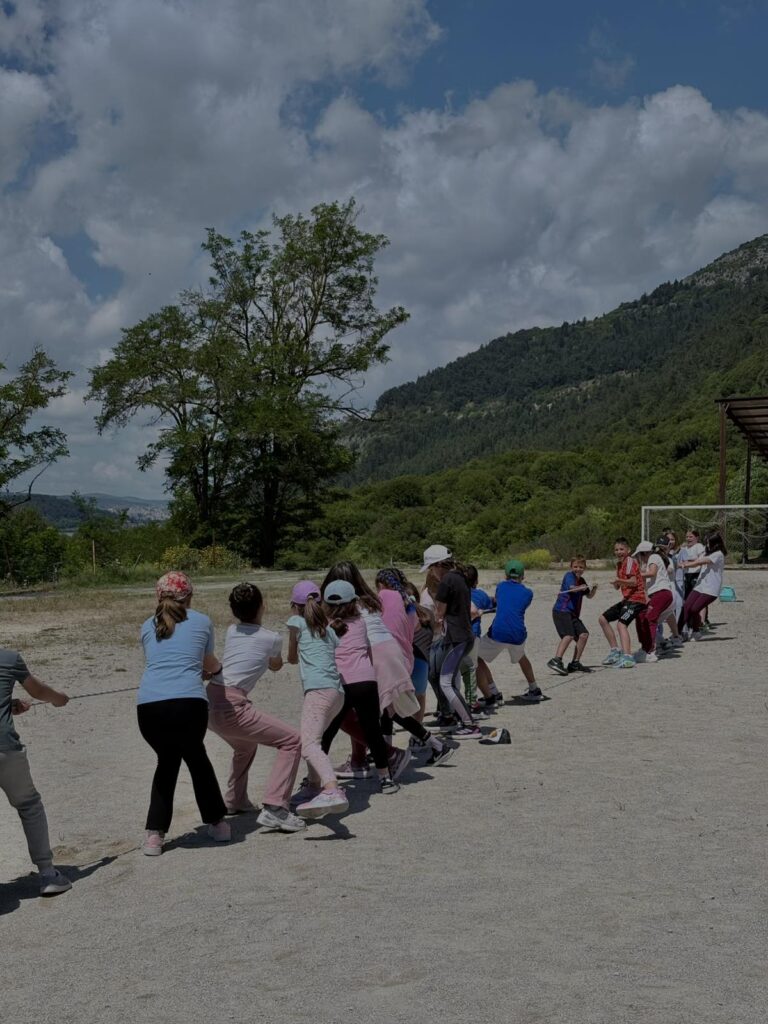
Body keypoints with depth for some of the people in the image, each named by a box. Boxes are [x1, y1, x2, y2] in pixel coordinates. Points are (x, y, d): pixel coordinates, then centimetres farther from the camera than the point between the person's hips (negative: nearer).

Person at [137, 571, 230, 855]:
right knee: (196, 758, 25)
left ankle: (154, 836, 19)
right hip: (189, 703, -2)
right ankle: (217, 824, 34)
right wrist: (218, 669, 56)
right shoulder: (201, 622, 17)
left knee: (167, 761, 25)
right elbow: (210, 664, 31)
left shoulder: (148, 627, 22)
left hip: (149, 706, 2)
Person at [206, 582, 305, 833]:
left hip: (208, 705, 8)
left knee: (246, 745, 34)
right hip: (230, 708, -8)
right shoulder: (272, 638, 3)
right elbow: (276, 667, 25)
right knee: (292, 741, -2)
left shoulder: (231, 632, 17)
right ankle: (274, 808, -13)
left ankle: (235, 801, 44)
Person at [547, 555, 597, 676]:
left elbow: (589, 596, 25)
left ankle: (575, 663, 11)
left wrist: (594, 588, 6)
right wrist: (581, 588, -41)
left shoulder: (581, 581, 20)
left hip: (572, 614, 9)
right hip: (561, 611, -9)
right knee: (569, 635, -24)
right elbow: (572, 588, -22)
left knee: (583, 634, 3)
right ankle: (556, 660, -32)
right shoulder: (569, 575, -4)